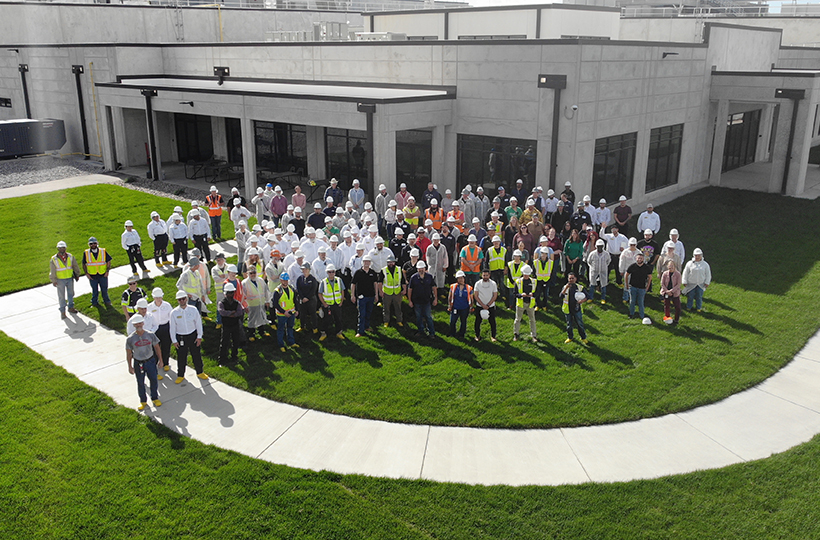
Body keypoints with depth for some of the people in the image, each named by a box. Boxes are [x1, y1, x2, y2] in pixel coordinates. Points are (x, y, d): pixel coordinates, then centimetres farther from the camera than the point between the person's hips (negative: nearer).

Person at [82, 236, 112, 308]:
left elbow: (109, 261, 5)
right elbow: (84, 264, 7)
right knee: (94, 290, 11)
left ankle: (107, 301, 26)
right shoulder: (86, 253, -2)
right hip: (92, 276, 0)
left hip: (103, 275, 0)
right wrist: (86, 273, -1)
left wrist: (107, 271, -2)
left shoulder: (103, 251, -2)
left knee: (104, 289, 9)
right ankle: (94, 303, 26)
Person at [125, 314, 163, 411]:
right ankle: (143, 401, 29)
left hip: (150, 361, 1)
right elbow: (128, 354, -3)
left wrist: (160, 360, 6)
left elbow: (157, 348, 3)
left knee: (153, 380, 10)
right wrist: (130, 367, 0)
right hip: (138, 363, -1)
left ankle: (155, 398, 31)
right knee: (140, 383, 11)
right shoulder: (130, 339, -11)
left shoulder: (150, 335, -8)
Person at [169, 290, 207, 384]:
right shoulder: (174, 312, -9)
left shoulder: (193, 310, -7)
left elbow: (198, 323, 0)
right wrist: (174, 341, -1)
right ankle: (180, 375, 27)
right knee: (181, 357, 8)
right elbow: (172, 327, -2)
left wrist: (199, 337, 0)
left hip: (193, 335, 1)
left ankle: (200, 372, 32)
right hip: (180, 337, -1)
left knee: (196, 355, 12)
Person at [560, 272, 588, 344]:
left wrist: (582, 301, -18)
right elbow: (561, 296, -19)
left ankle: (583, 338, 24)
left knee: (580, 324, 6)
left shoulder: (580, 287, -2)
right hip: (568, 310, 1)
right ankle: (569, 337, 31)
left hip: (577, 309, -1)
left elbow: (585, 297, 4)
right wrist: (566, 288, -30)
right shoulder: (565, 287, -3)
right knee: (569, 325, 13)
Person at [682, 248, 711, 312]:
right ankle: (688, 307, 21)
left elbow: (708, 274, 7)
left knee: (699, 297, 8)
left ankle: (698, 308, 24)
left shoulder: (705, 264, 2)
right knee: (690, 297, 5)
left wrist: (707, 282, 0)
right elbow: (685, 273, 2)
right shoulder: (689, 263, -2)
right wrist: (684, 282, -1)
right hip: (691, 284, -1)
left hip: (701, 285, 1)